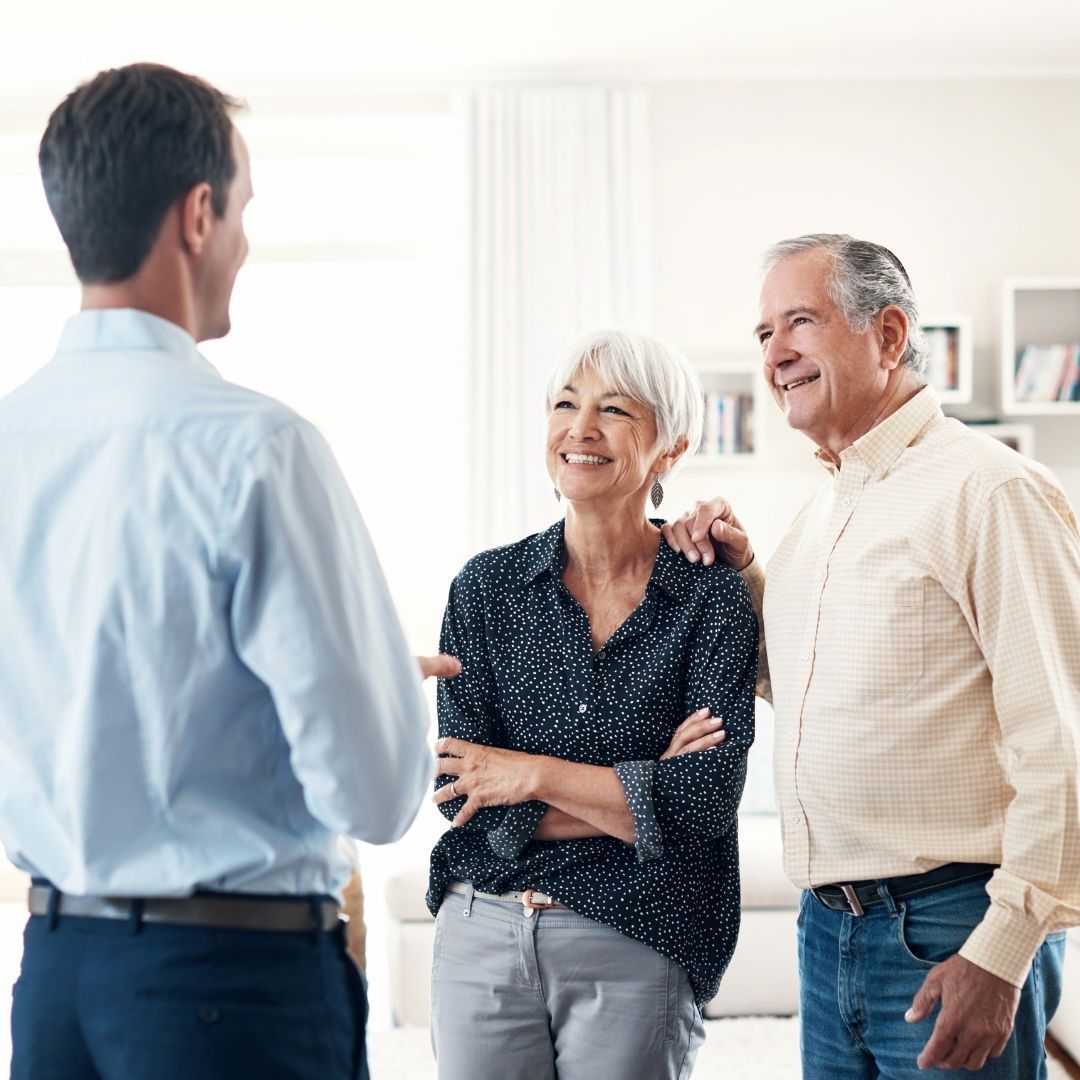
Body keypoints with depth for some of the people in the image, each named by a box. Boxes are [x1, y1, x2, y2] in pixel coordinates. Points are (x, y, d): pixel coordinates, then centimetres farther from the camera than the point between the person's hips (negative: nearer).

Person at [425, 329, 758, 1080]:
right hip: (482, 934, 2)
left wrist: (537, 774, -12)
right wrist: (637, 794, -12)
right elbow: (462, 795, -6)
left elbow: (709, 797, -14)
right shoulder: (487, 587, 0)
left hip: (636, 950, -2)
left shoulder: (713, 599, -4)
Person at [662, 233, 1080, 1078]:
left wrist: (1002, 951, -19)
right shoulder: (820, 515, 13)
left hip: (953, 929, -8)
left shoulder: (988, 492, -14)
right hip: (829, 928, 8)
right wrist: (745, 579, 9)